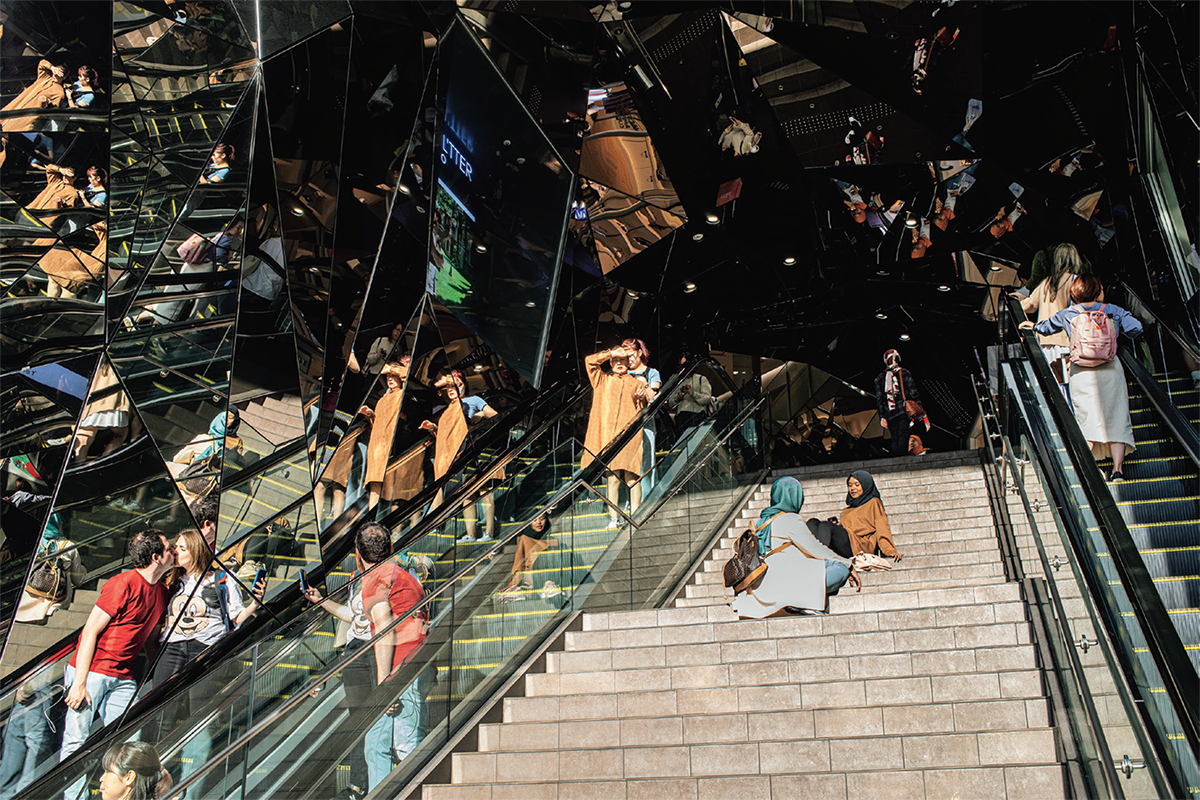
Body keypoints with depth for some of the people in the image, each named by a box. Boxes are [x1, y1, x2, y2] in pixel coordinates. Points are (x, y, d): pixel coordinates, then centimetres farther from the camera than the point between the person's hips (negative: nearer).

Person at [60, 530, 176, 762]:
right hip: (91, 671, -6)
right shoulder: (124, 584, -14)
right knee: (76, 740, -7)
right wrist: (79, 683, -18)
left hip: (123, 677, 6)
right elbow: (90, 631, -14)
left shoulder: (162, 592, 9)